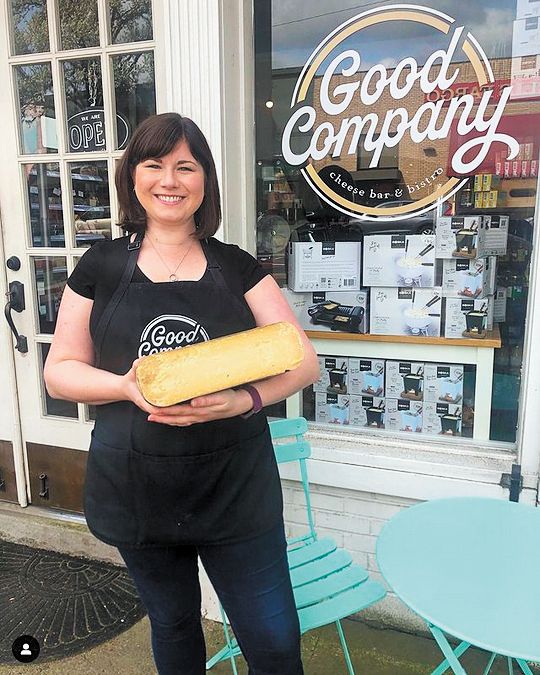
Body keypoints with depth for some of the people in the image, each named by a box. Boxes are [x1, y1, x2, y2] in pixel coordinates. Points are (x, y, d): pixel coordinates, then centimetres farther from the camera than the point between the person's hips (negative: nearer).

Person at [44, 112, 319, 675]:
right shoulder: (102, 267, 1)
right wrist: (127, 386, -19)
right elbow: (60, 371, 2)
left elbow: (304, 361, -3)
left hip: (235, 490, 0)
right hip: (136, 490, 1)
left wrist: (245, 399, -23)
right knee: (173, 626, 23)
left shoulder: (236, 267, 0)